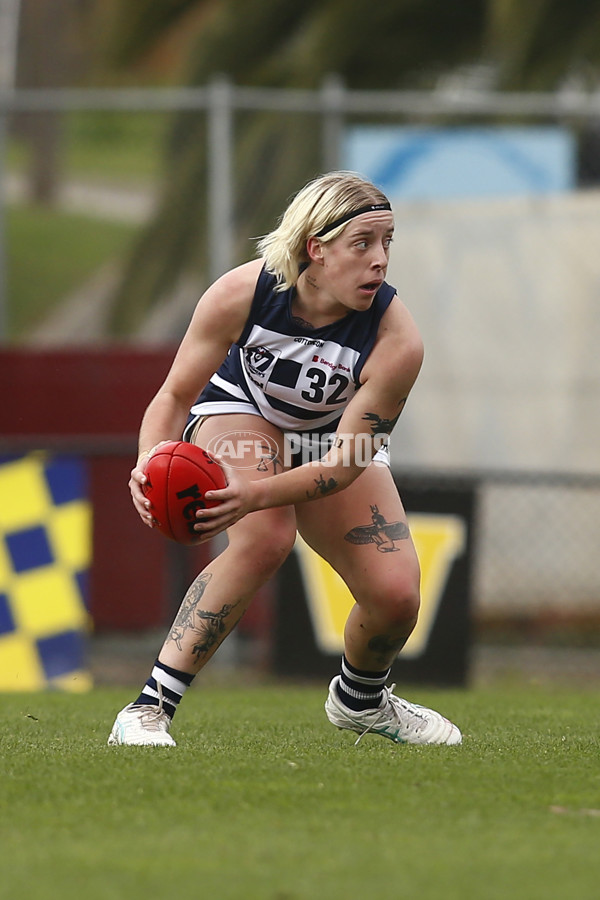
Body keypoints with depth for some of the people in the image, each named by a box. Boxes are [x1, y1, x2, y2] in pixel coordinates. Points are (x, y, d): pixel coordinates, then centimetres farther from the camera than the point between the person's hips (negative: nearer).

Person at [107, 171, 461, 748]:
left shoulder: (396, 343, -34)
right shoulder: (242, 294, -33)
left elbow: (345, 462, -31)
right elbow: (175, 395, -21)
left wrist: (255, 494, -47)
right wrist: (151, 466, -41)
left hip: (332, 436, 2)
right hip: (239, 409, -2)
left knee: (396, 595, -11)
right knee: (265, 539, -32)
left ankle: (360, 699, 27)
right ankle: (148, 711, -30)